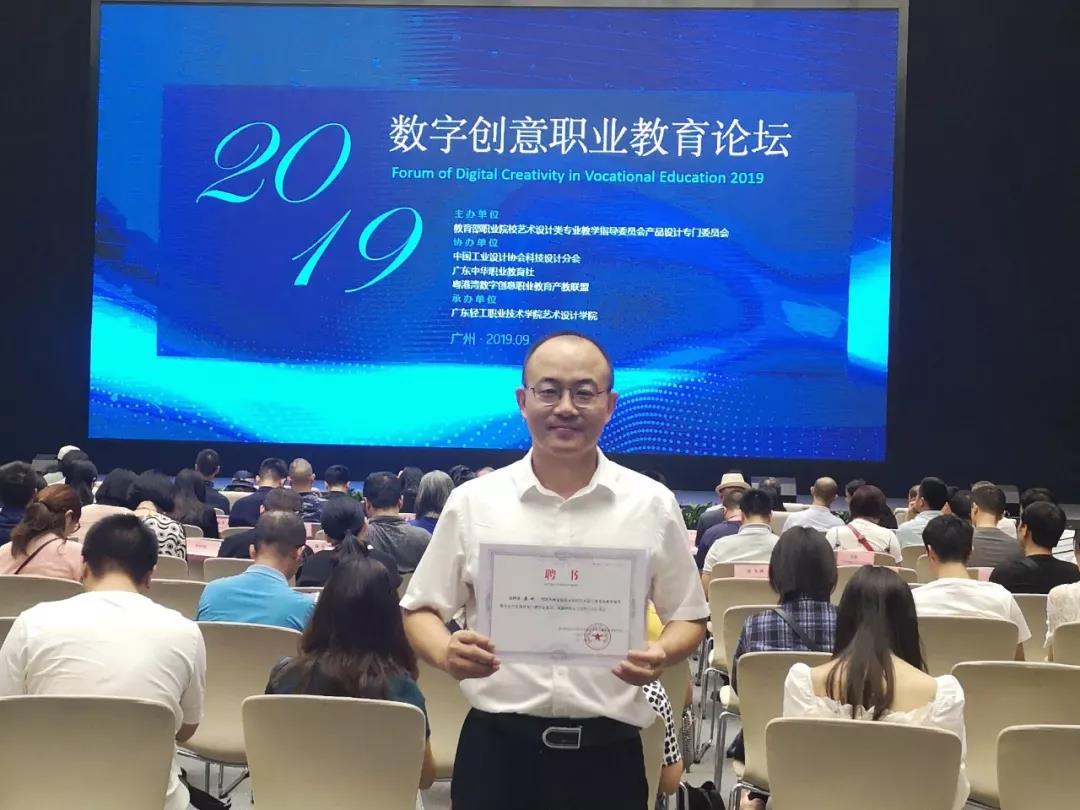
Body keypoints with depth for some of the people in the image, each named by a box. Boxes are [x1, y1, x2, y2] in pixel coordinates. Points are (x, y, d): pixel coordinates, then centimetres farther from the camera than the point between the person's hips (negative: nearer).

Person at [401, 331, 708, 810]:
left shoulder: (652, 505, 2)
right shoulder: (472, 502, 1)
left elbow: (689, 618, 8)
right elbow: (421, 609, 6)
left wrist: (661, 655, -13)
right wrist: (447, 653, -15)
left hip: (607, 752, 1)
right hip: (496, 747, 0)